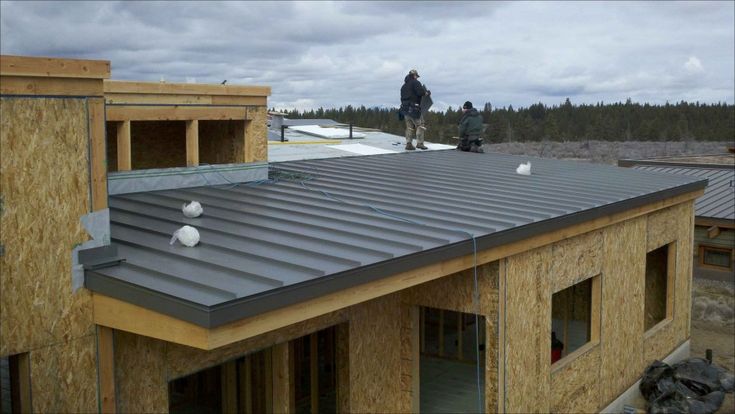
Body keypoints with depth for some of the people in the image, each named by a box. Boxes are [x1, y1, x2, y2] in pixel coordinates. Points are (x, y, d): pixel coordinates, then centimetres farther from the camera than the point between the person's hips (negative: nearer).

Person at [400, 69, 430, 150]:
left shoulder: (404, 86, 22)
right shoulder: (415, 82, -4)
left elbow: (402, 98, 20)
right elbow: (421, 92, -17)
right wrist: (427, 92, -1)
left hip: (405, 108, 8)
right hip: (414, 108, -8)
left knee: (409, 127, 10)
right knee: (420, 125, -1)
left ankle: (408, 143, 3)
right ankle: (419, 143, -8)